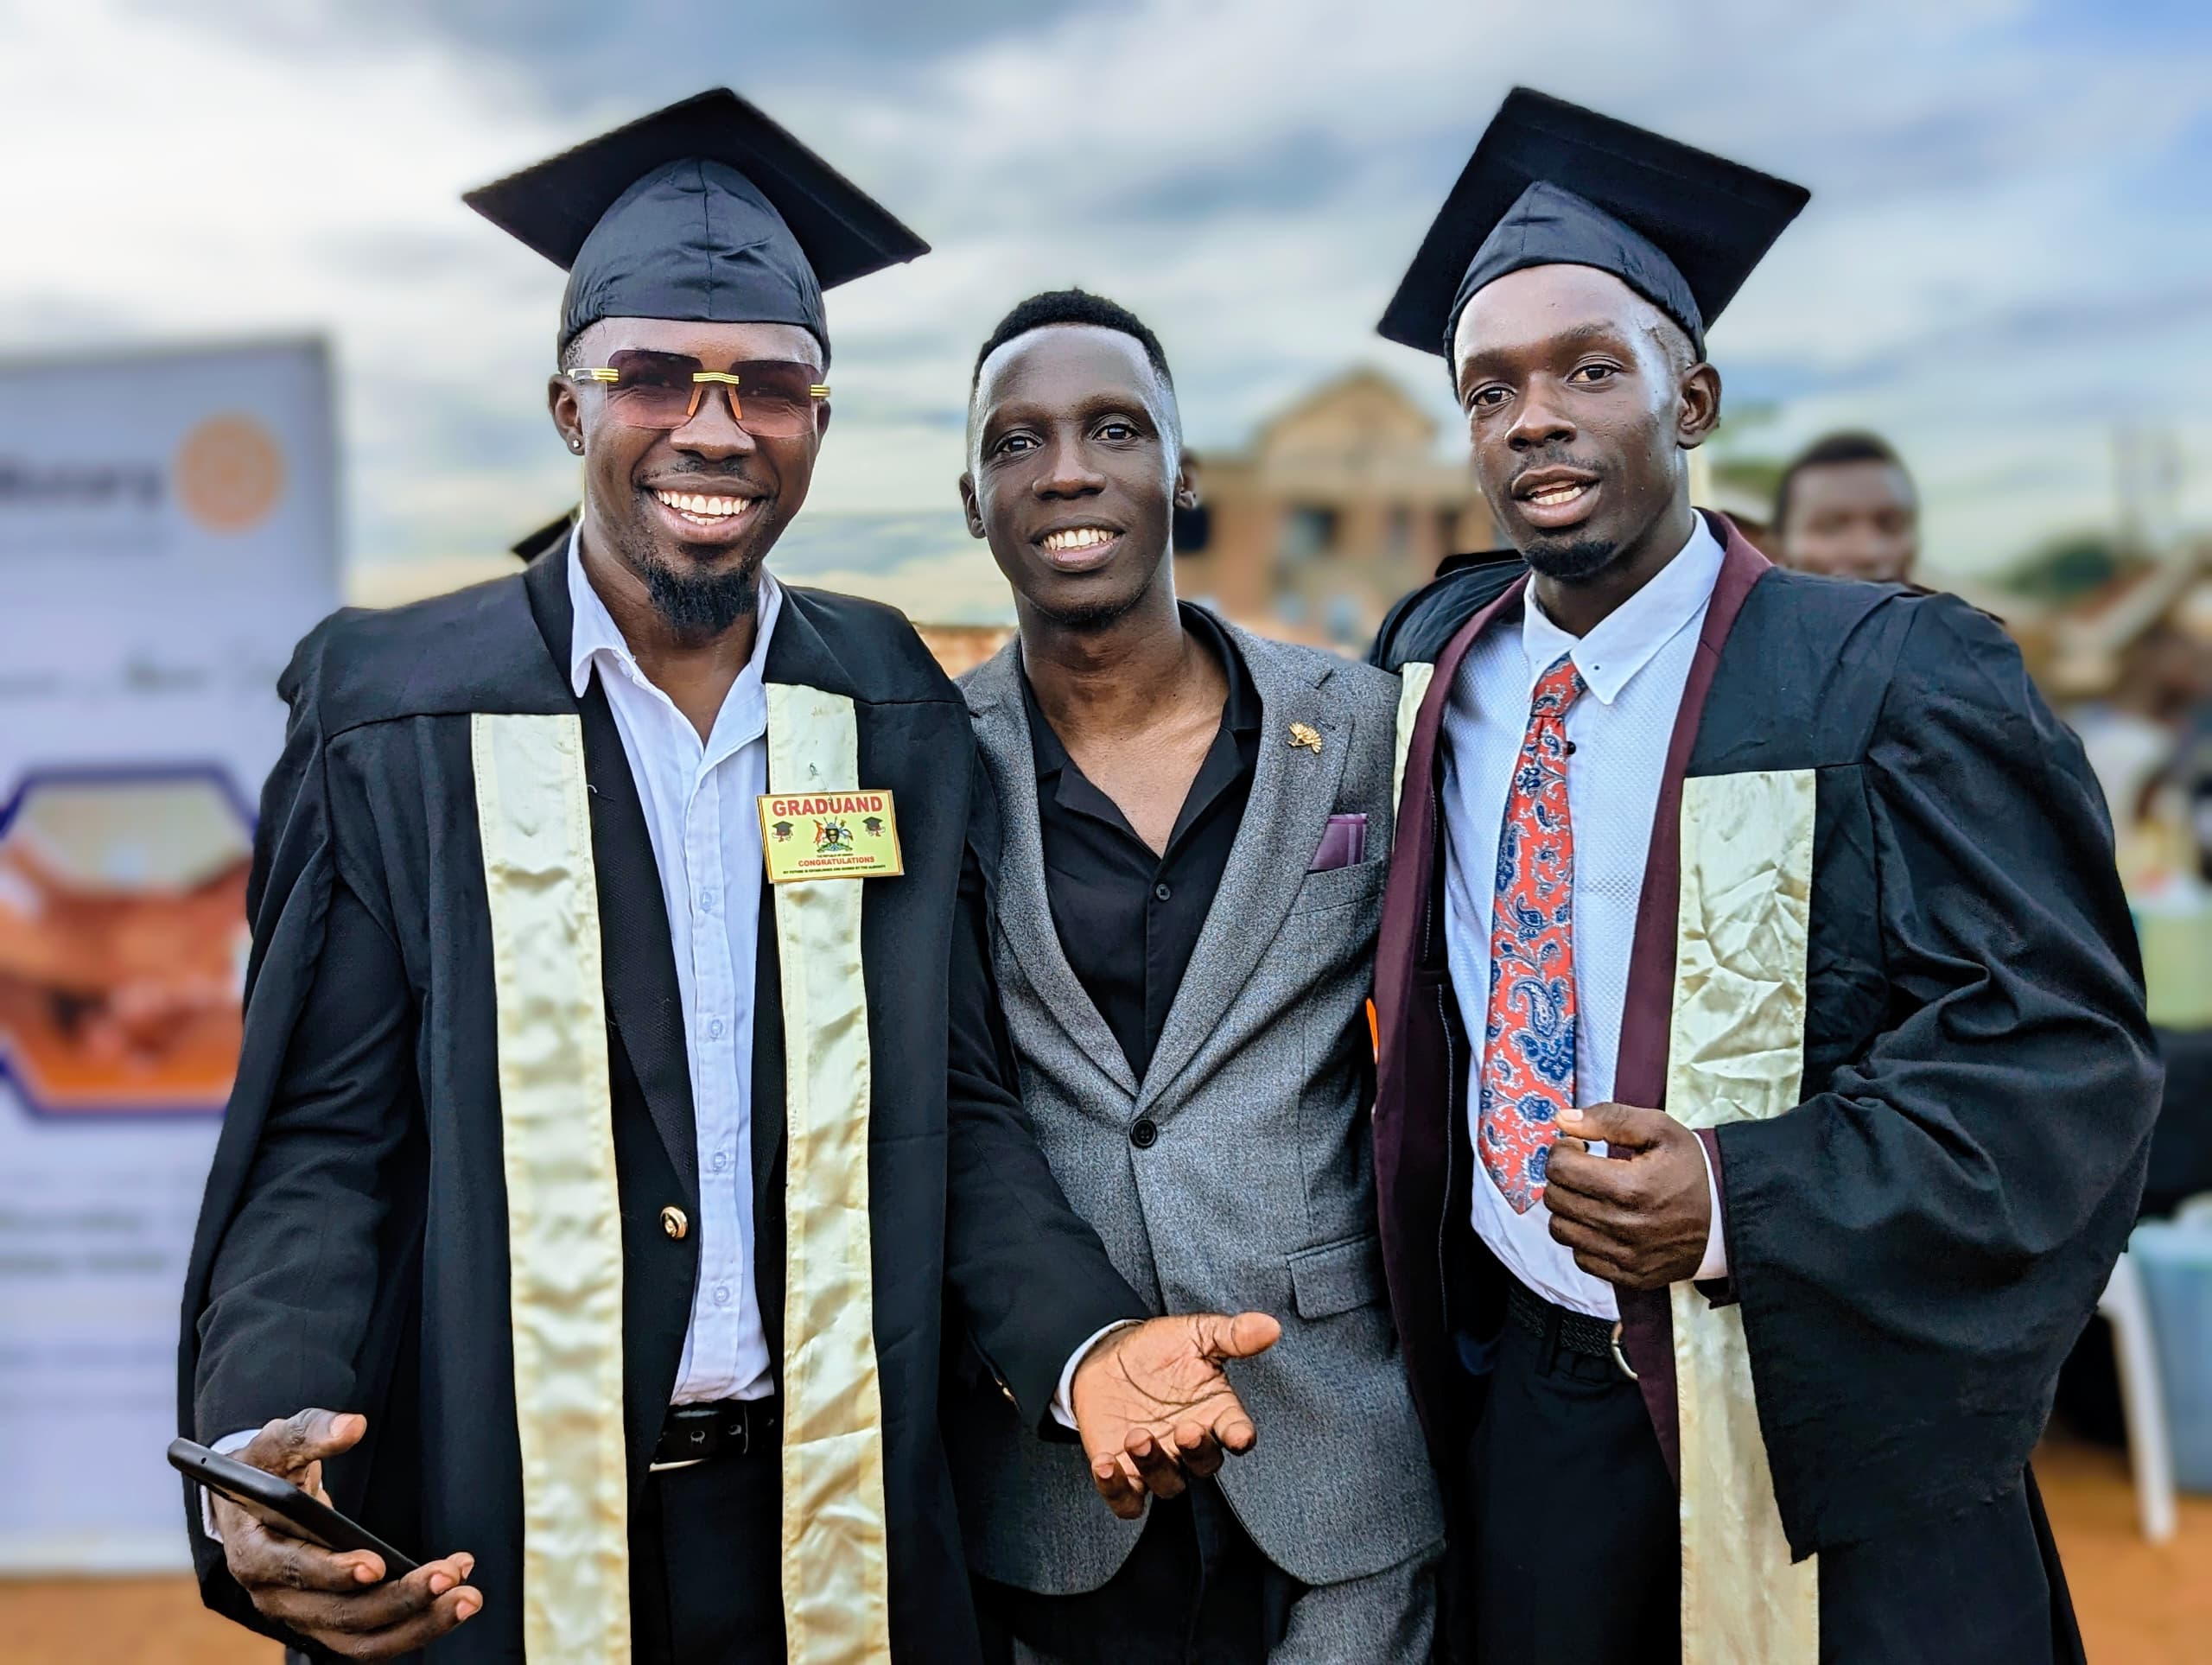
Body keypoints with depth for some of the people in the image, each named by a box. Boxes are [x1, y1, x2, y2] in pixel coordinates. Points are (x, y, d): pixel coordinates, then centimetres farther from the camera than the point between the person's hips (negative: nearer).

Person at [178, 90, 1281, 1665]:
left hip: (841, 1520, 2)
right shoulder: (393, 709, -7)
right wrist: (258, 1447, -22)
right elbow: (324, 1145, -6)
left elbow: (960, 1106, 4)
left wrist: (1084, 1341, -12)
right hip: (494, 1535, -2)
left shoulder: (900, 715, 0)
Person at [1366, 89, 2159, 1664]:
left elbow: (2069, 1043, -15)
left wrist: (1742, 1201, -26)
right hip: (1529, 1404, 4)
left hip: (1830, 1424, -4)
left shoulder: (1895, 677, -13)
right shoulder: (1430, 669, 2)